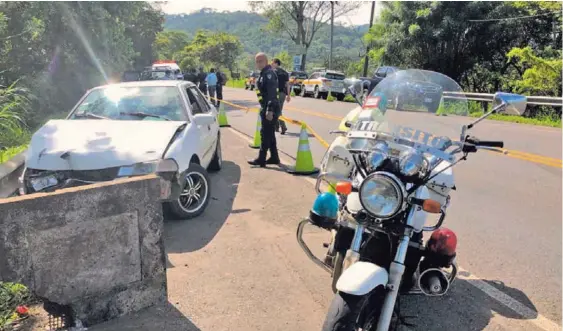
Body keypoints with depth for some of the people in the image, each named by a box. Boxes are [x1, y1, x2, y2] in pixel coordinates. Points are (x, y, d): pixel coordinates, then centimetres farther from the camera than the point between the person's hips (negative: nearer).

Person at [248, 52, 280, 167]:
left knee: (265, 134, -5)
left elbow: (272, 93, -23)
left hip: (270, 109, -10)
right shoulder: (264, 73, 17)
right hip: (265, 108, 10)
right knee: (269, 134, 15)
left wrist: (270, 110, -28)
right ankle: (274, 157, 23)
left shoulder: (269, 73, -14)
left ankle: (261, 160, 0)